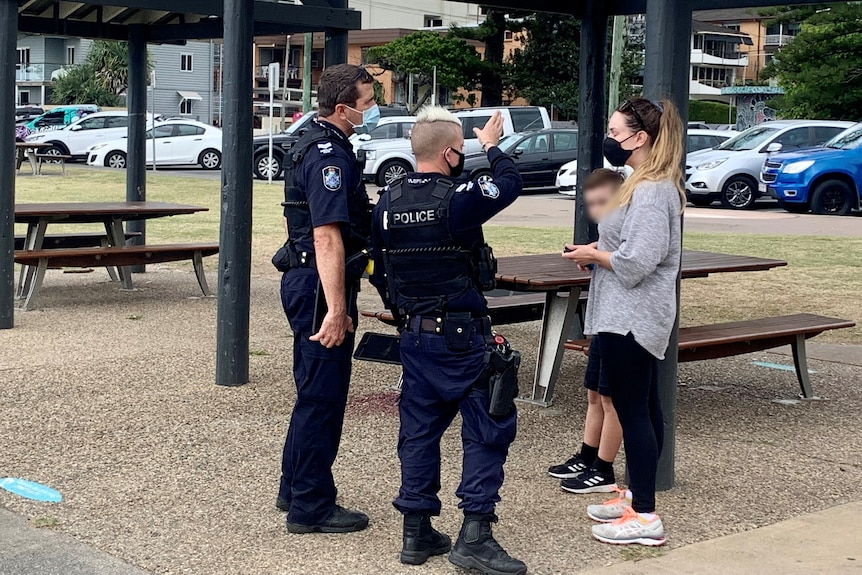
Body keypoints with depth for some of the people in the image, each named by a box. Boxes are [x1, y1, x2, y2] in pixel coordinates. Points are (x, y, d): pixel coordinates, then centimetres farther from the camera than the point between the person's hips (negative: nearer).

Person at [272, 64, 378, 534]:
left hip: (304, 280, 11)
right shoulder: (329, 156, -19)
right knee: (323, 397, -3)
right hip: (320, 286, -11)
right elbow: (327, 236, -27)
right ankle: (311, 508, 5)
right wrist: (336, 309, -30)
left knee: (314, 393, 19)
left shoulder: (315, 145, 15)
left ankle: (294, 490, 30)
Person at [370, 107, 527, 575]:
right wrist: (492, 147, 19)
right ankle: (474, 536, -3)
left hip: (415, 336, 7)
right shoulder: (458, 199, -17)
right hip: (462, 337, -7)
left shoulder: (388, 202, 4)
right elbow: (510, 182, 0)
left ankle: (416, 533, 18)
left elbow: (377, 270, 12)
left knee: (419, 430, 13)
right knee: (489, 428, 0)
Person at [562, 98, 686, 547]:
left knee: (633, 412, -7)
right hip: (634, 316, 11)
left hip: (630, 319, -11)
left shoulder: (651, 192, -20)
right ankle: (637, 496, 27)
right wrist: (600, 250, 6)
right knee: (642, 408, 17)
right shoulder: (645, 184, 13)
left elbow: (636, 263, -25)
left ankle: (644, 516, -2)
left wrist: (593, 255, -10)